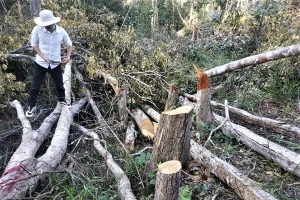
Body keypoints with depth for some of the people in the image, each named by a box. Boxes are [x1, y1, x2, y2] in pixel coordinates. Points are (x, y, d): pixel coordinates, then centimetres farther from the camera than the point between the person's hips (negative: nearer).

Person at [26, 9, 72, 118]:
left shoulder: (61, 31, -11)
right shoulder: (37, 29, -15)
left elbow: (69, 44, 4)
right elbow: (34, 44, -4)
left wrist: (68, 57, -10)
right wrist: (43, 56, -16)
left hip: (56, 63, 2)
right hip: (40, 63, -1)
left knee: (60, 84, 17)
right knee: (35, 86, 4)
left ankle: (61, 99, 43)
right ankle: (31, 106, 23)